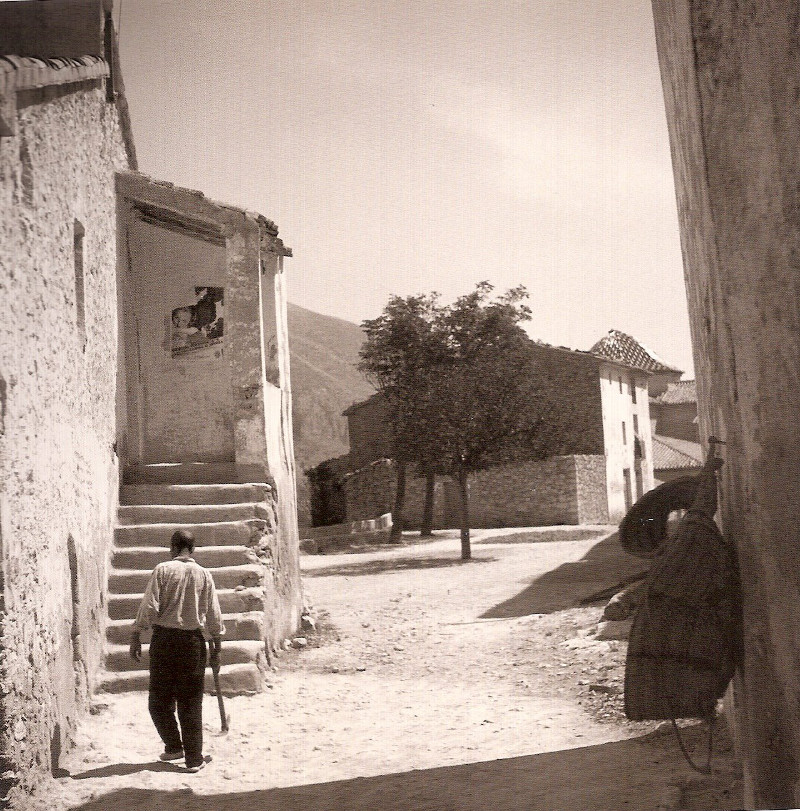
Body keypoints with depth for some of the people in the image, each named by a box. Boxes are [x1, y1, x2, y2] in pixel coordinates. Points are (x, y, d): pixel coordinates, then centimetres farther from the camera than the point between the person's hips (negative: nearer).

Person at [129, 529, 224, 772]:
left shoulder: (162, 570, -3)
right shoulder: (203, 574, 3)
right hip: (192, 640, 2)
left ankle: (173, 747, 16)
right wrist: (216, 648, 13)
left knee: (159, 698, 14)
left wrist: (136, 637, -1)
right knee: (191, 702, 5)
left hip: (164, 638, -2)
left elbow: (149, 607, -8)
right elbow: (214, 615, 5)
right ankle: (194, 758, 6)